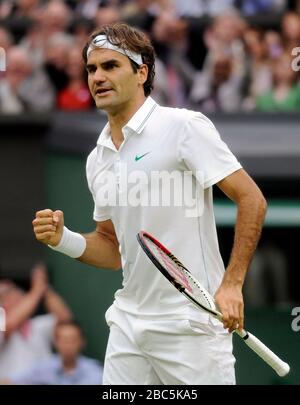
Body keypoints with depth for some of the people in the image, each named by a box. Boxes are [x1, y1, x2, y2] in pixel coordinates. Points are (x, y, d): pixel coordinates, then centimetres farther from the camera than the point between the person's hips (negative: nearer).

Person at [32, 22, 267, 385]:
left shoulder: (184, 126, -9)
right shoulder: (97, 159, 14)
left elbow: (251, 199, -11)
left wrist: (231, 284, -19)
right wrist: (63, 239, 1)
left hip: (190, 324, -7)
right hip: (128, 324, 7)